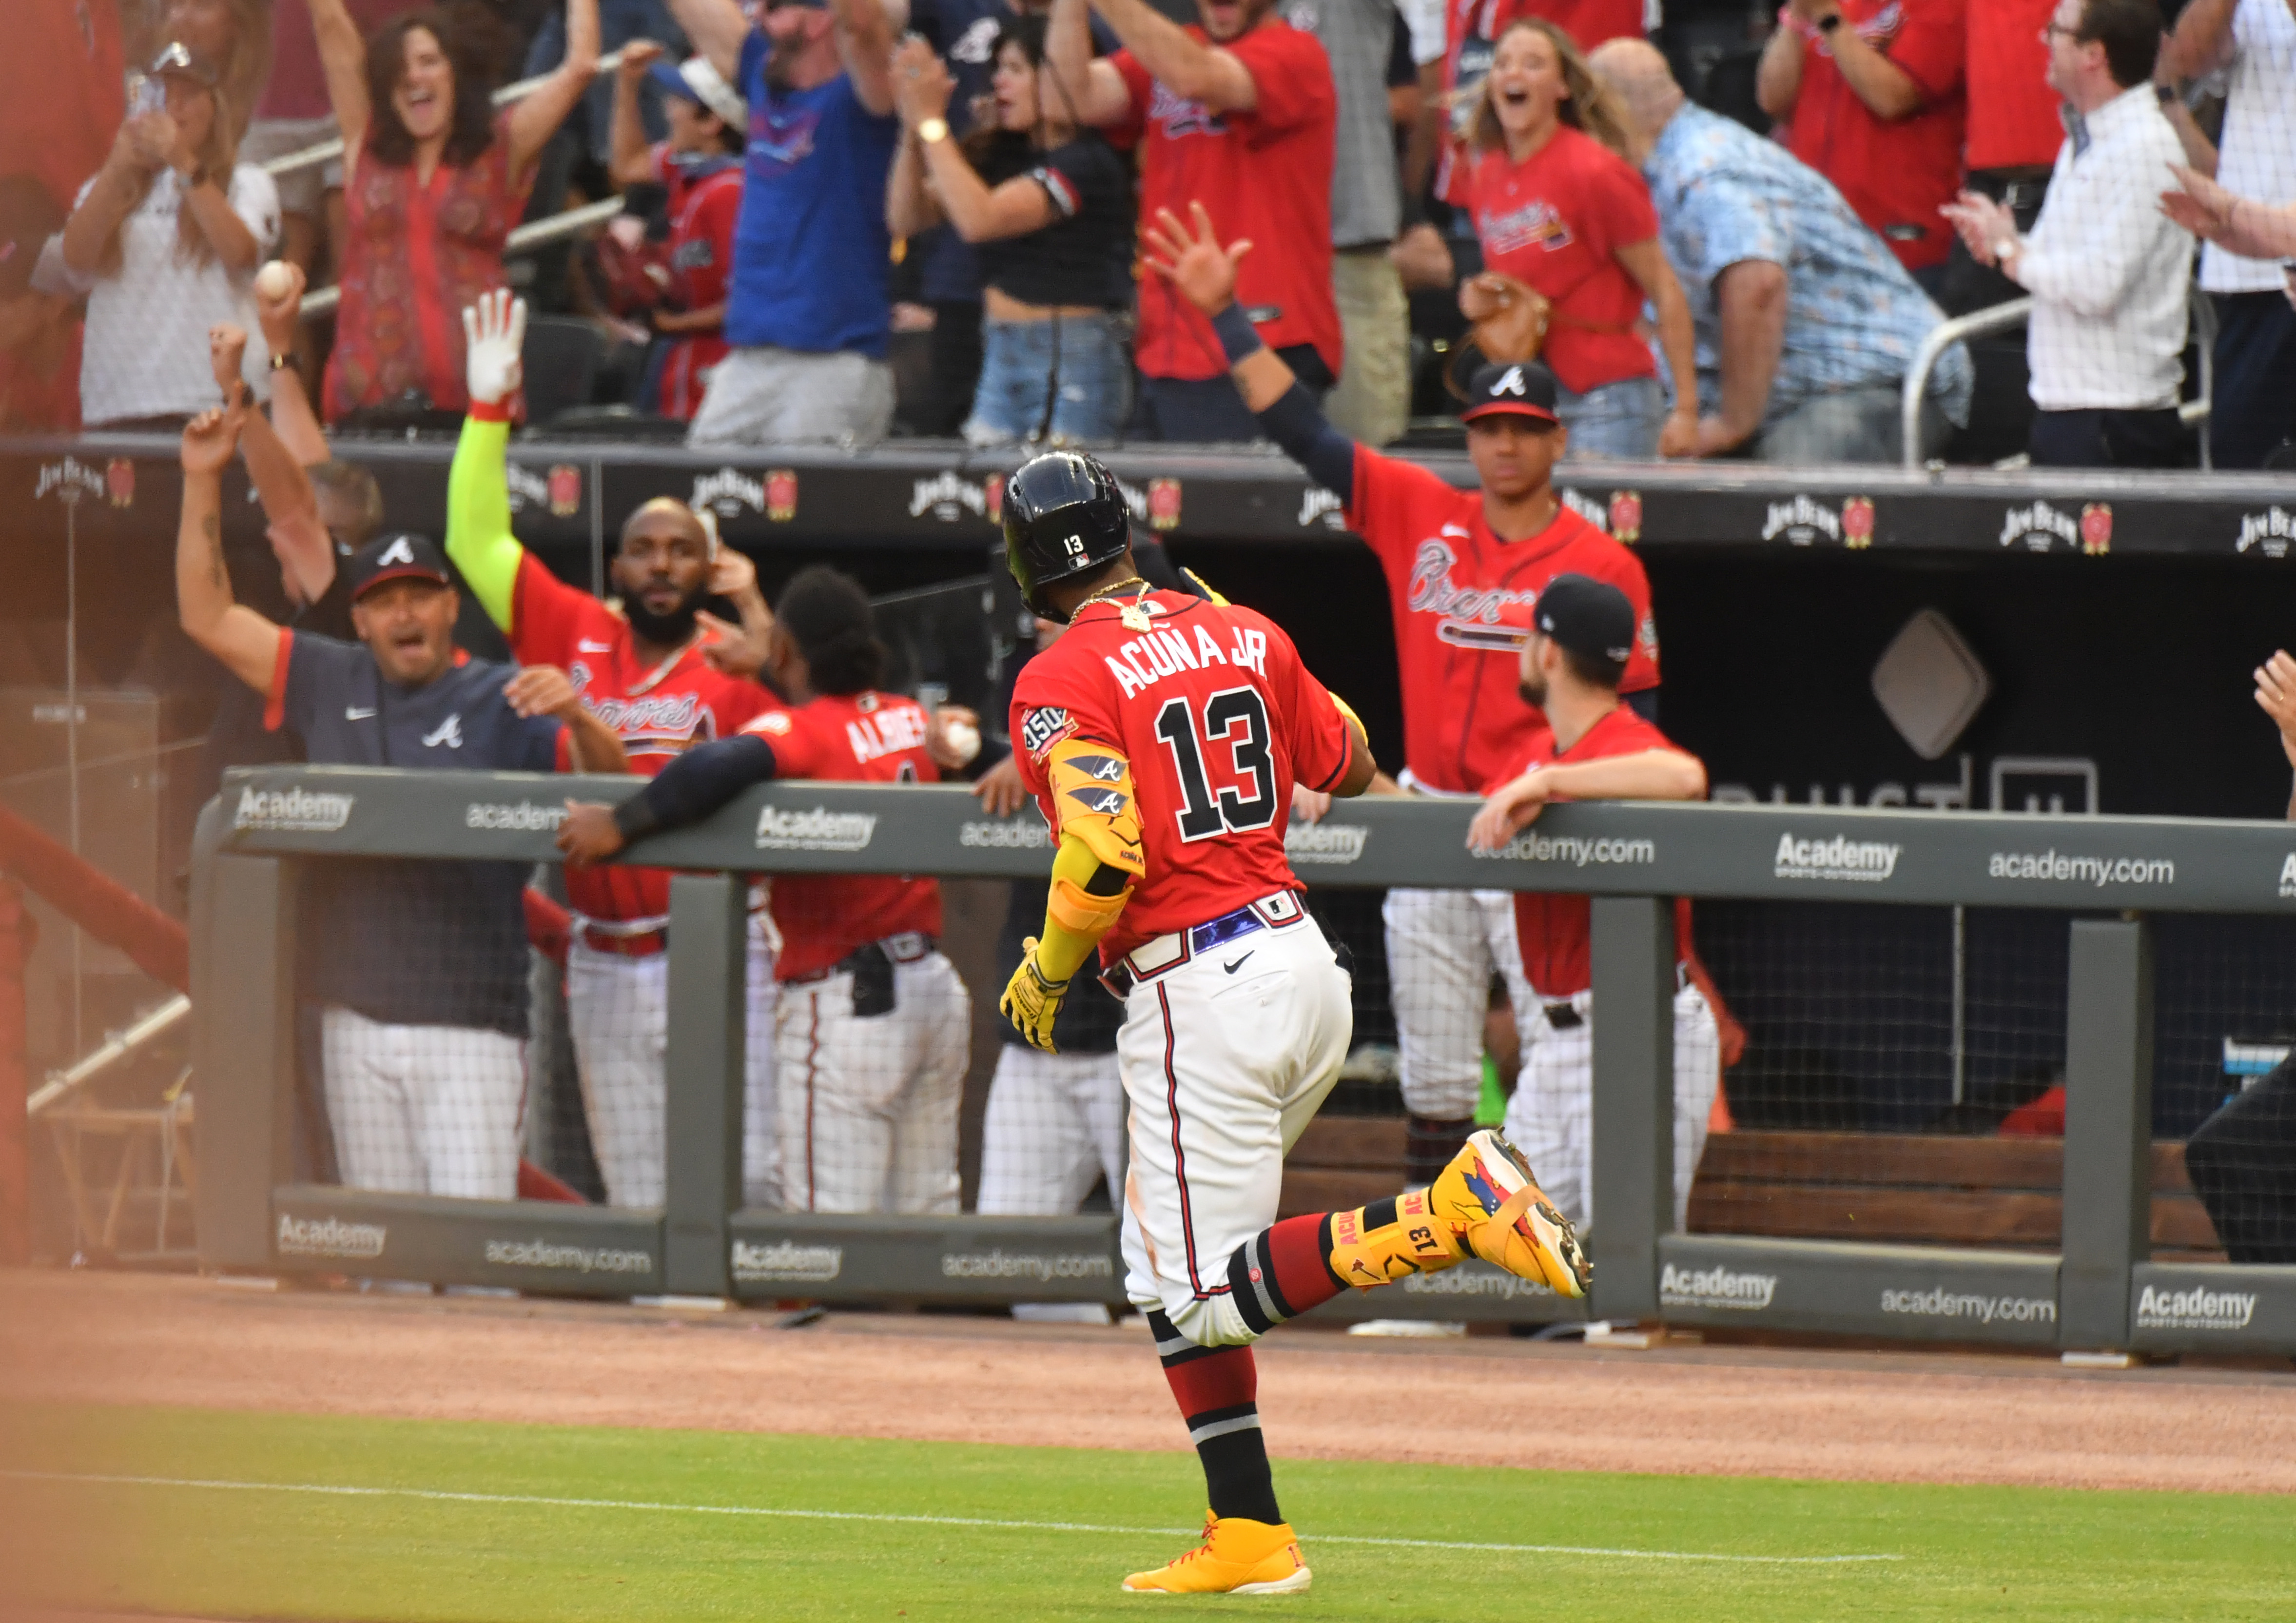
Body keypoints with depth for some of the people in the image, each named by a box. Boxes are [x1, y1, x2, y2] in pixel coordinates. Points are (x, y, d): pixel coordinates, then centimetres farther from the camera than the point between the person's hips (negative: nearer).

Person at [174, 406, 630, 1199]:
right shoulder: (333, 683, 13)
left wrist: (577, 717, -34)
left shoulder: (502, 701, 0)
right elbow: (210, 619, 15)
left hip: (470, 1031, -5)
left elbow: (608, 777, -12)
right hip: (358, 1024, 5)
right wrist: (202, 482, 7)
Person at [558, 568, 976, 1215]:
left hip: (846, 1005, -7)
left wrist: (621, 823, -24)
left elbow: (720, 767, -34)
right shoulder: (910, 720, 7)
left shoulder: (801, 730, -14)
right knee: (927, 1217, 13)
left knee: (832, 1231, -6)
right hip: (935, 986, 7)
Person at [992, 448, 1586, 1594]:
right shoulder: (1242, 636, 9)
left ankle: (1450, 1213, -22)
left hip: (1197, 994, -8)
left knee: (1203, 1290, -5)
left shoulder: (1061, 683, -11)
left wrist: (1044, 973, -6)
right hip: (1304, 960, 8)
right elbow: (1351, 769, 20)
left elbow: (1104, 854, -23)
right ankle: (1245, 1538, 13)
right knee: (1167, 1266, 17)